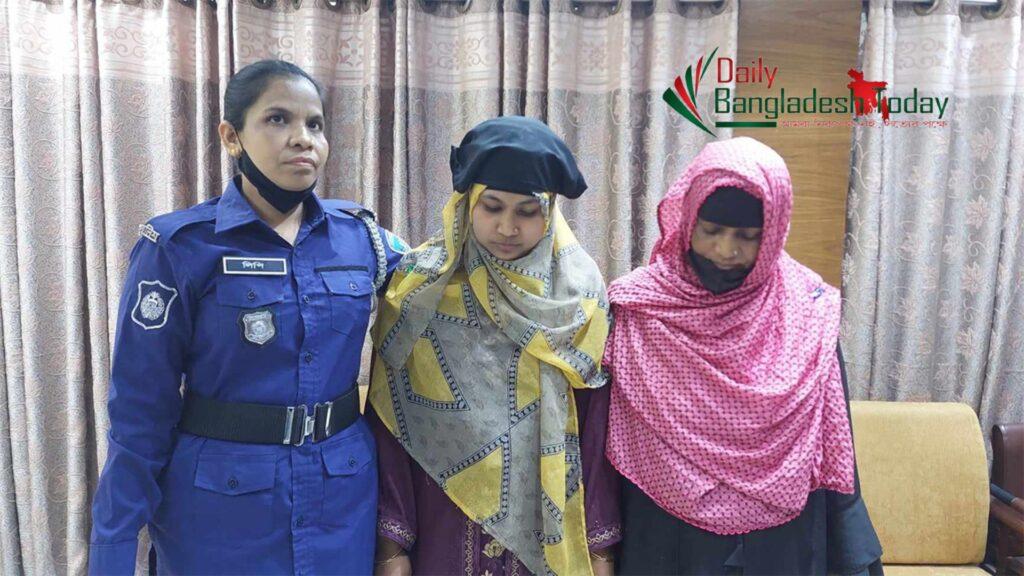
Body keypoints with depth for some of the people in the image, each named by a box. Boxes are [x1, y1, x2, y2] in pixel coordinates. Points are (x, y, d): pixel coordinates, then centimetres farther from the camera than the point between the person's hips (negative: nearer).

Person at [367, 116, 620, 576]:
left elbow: (596, 427, -1)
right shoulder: (422, 286, -7)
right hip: (443, 527, 0)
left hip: (547, 528, 1)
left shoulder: (580, 292, -4)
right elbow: (392, 422, -5)